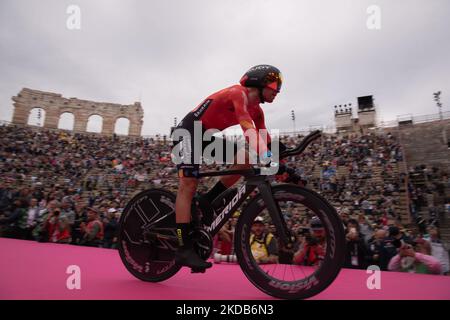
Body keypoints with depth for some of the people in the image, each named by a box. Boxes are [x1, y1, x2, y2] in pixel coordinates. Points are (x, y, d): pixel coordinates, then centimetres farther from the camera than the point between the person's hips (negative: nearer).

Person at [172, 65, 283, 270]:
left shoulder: (256, 110, 8)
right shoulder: (239, 93, -18)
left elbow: (265, 140, 5)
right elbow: (248, 129, -35)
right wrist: (266, 158, -44)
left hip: (209, 136, 9)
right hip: (189, 131, -8)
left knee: (245, 159, -9)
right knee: (188, 186, -17)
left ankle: (207, 202, -2)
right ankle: (184, 249, -16)